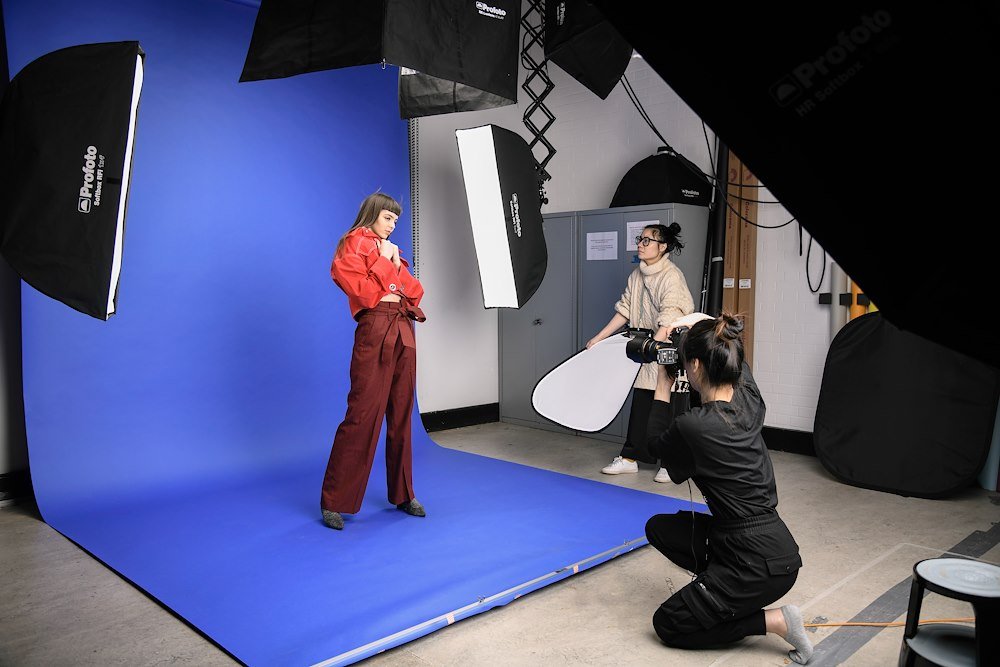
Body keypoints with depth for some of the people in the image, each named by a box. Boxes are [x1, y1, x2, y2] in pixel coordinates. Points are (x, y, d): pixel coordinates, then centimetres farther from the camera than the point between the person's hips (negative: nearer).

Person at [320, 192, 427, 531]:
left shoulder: (390, 249, 23)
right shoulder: (355, 242, 1)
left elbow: (415, 290, 15)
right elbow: (349, 279, -15)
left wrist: (394, 264, 2)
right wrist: (384, 295, -5)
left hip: (403, 333, 8)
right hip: (374, 332, -7)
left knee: (401, 416, 10)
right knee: (362, 415, -8)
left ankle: (403, 494, 21)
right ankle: (334, 502, 1)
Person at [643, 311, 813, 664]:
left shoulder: (693, 426, -25)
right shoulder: (750, 398, -5)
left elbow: (657, 442, 1)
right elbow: (735, 358, 20)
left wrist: (663, 385, 5)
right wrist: (699, 322, 11)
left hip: (760, 562, -8)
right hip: (772, 543, 8)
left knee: (668, 625, 9)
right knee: (658, 528, 19)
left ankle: (776, 621, 3)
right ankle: (721, 591, 15)